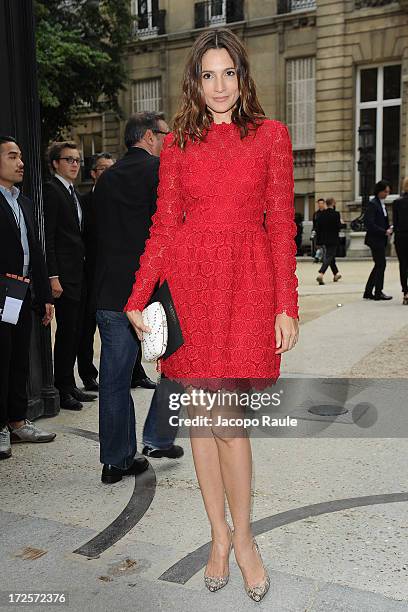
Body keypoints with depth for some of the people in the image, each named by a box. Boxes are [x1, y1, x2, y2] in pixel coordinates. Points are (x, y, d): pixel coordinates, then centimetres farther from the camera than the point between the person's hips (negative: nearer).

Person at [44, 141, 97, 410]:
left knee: (75, 332, 11)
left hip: (80, 274, 8)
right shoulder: (51, 190, -7)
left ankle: (70, 385, 21)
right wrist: (53, 276, -19)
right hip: (64, 274, -8)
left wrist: (85, 269, 14)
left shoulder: (75, 194, 19)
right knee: (66, 331, -4)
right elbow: (48, 237, -14)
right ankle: (63, 390, 7)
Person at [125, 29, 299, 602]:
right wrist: (138, 298, -1)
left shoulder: (270, 136, 6)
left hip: (247, 283, -2)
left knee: (225, 417, -6)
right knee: (201, 414, 6)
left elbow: (282, 225, 3)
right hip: (189, 282, 2)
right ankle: (220, 533, 24)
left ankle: (242, 536, 17)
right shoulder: (178, 143, 11)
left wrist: (287, 306, -3)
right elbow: (164, 225, 8)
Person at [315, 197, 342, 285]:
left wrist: (320, 237, 13)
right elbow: (338, 227, -15)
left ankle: (336, 274, 33)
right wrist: (341, 223, 6)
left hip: (323, 240, 6)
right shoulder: (336, 214, -12)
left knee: (330, 256, 19)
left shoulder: (321, 214, 2)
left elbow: (317, 228, 3)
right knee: (328, 258, -4)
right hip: (333, 240, -6)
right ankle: (320, 274, -22)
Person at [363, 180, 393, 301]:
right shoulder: (373, 204, -12)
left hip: (381, 240, 9)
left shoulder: (382, 204, 16)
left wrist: (389, 230, 1)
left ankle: (368, 292, 15)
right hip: (375, 239, -9)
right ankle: (378, 293, 4)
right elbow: (369, 224, -19)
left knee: (379, 265, 11)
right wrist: (384, 232, -17)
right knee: (381, 264, -5)